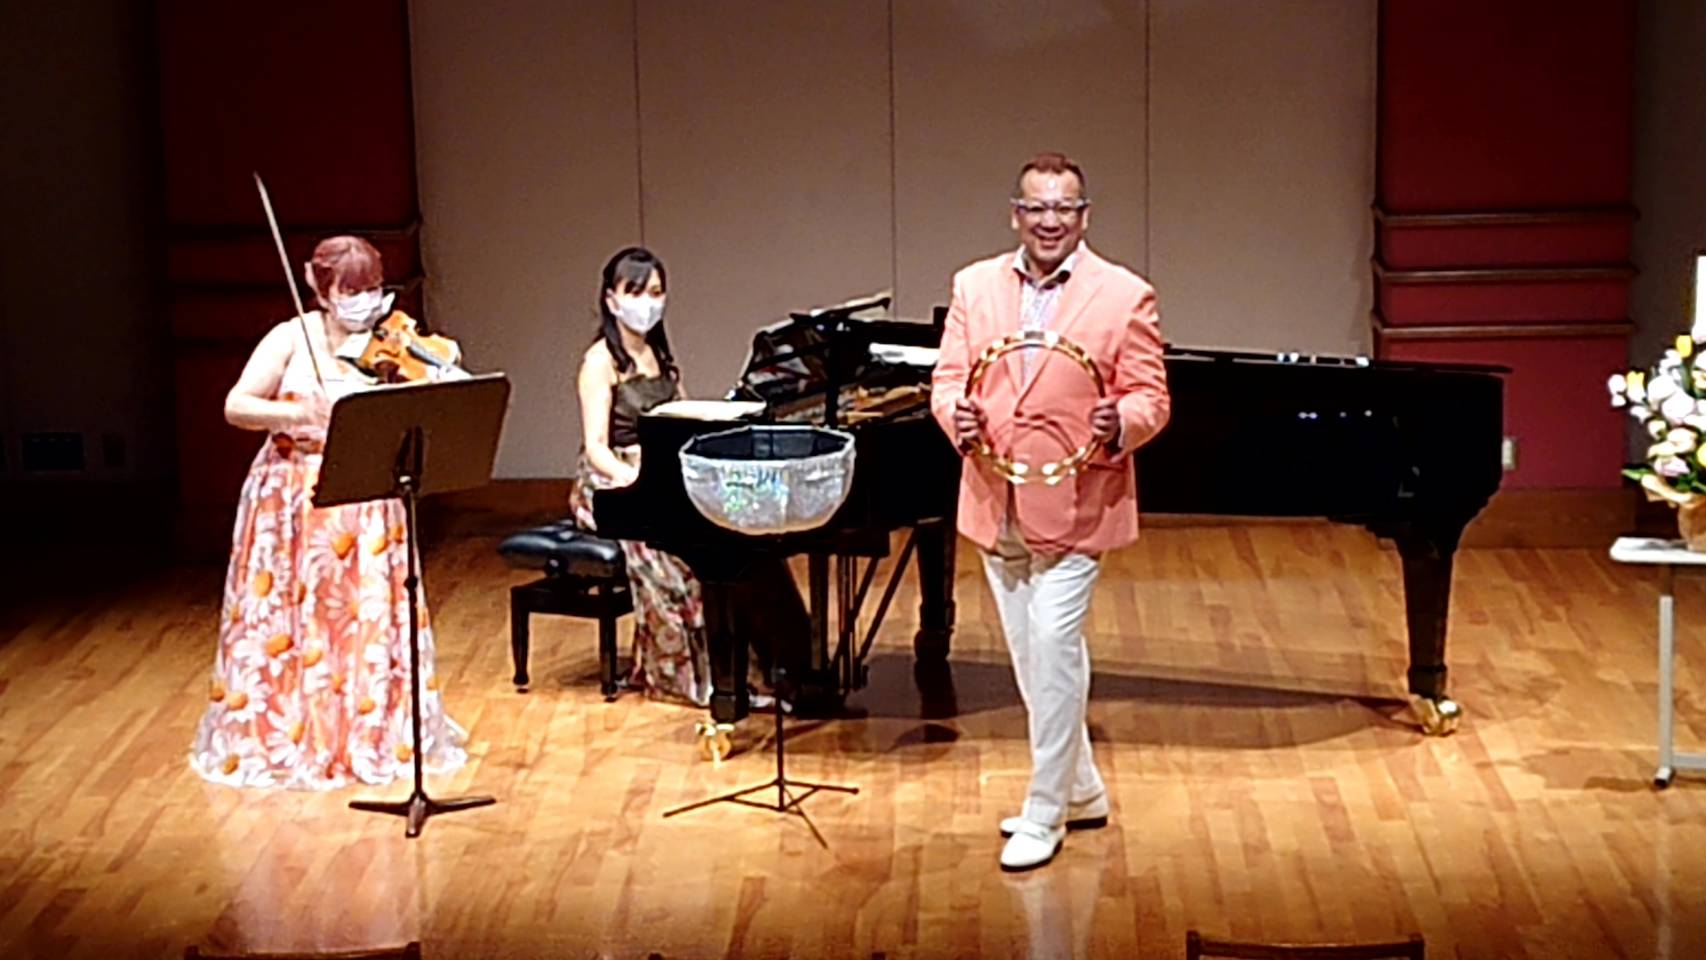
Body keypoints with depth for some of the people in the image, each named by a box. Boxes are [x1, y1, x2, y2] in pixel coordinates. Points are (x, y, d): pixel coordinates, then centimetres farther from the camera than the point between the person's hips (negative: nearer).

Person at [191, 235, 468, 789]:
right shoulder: (291, 339, -2)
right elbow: (236, 407, -8)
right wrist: (295, 415, -23)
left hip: (367, 509, 1)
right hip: (292, 503, -1)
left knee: (369, 620, 1)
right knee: (289, 621, 3)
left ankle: (376, 734, 15)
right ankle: (278, 737, 16)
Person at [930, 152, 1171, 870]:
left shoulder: (1124, 296, -5)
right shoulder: (975, 287, 6)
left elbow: (1151, 399, -6)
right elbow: (948, 378, 5)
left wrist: (1120, 424, -28)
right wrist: (957, 414, -18)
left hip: (1074, 508, -5)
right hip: (996, 508, 5)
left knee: (1053, 654, -7)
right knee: (1032, 657, 15)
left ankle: (1044, 814, 5)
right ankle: (1081, 789, 32)